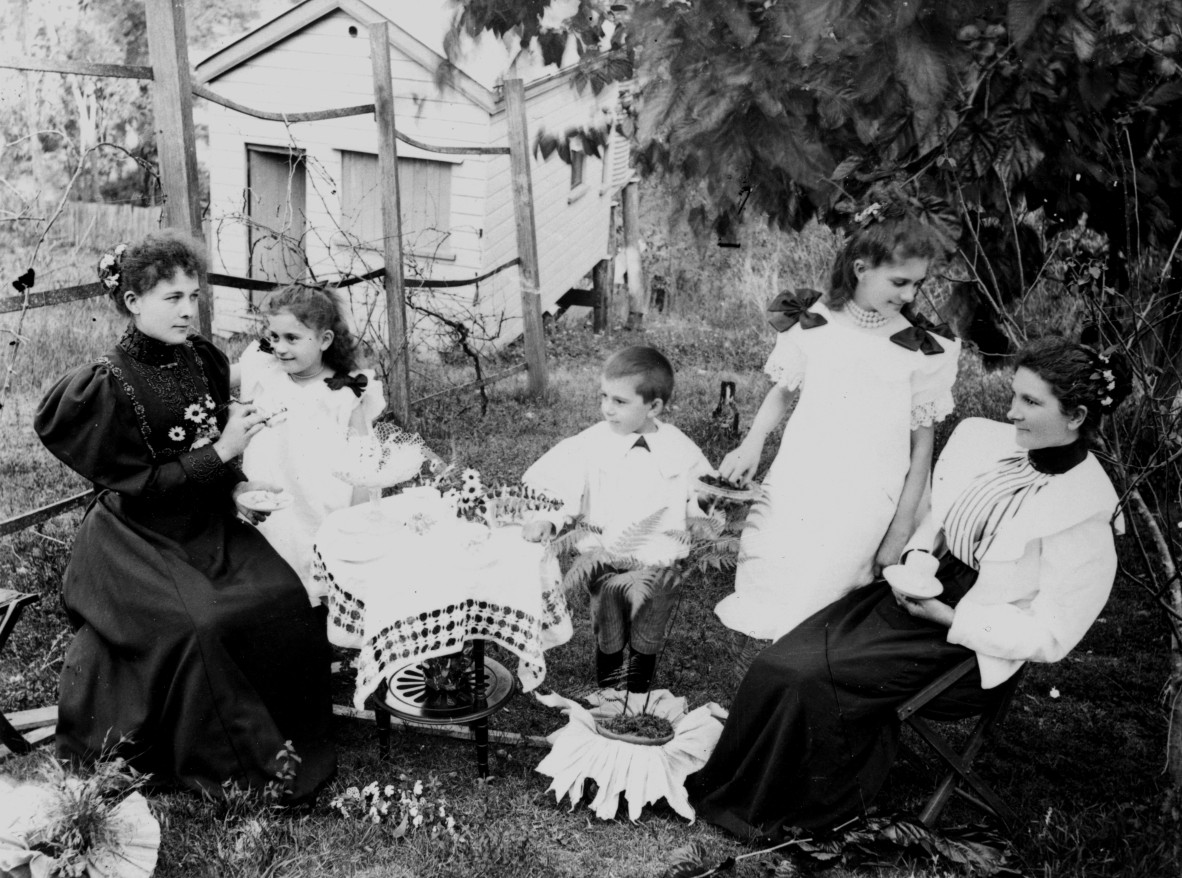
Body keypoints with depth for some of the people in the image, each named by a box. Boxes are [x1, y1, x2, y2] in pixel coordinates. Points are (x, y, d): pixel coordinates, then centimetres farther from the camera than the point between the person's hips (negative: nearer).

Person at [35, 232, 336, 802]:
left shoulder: (205, 360, 5)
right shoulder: (108, 385, -13)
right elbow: (138, 486, -15)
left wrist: (237, 487, -1)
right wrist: (220, 454, -18)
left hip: (209, 524, 5)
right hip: (138, 539, -5)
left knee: (283, 595, -21)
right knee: (194, 624, -30)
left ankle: (295, 745, -5)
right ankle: (222, 761, -8)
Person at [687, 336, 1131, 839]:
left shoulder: (1087, 514, -18)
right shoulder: (984, 440, 0)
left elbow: (1047, 637, -15)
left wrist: (942, 615, -17)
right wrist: (915, 559, -4)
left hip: (970, 648, -6)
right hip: (920, 594, 6)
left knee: (809, 676, -18)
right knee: (782, 660, -12)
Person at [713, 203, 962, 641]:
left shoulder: (923, 349, -3)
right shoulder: (813, 322, 1)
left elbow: (923, 440, 2)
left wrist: (902, 524, 3)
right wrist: (750, 445, -1)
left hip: (861, 506, -2)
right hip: (794, 488, 2)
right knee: (763, 587, 4)